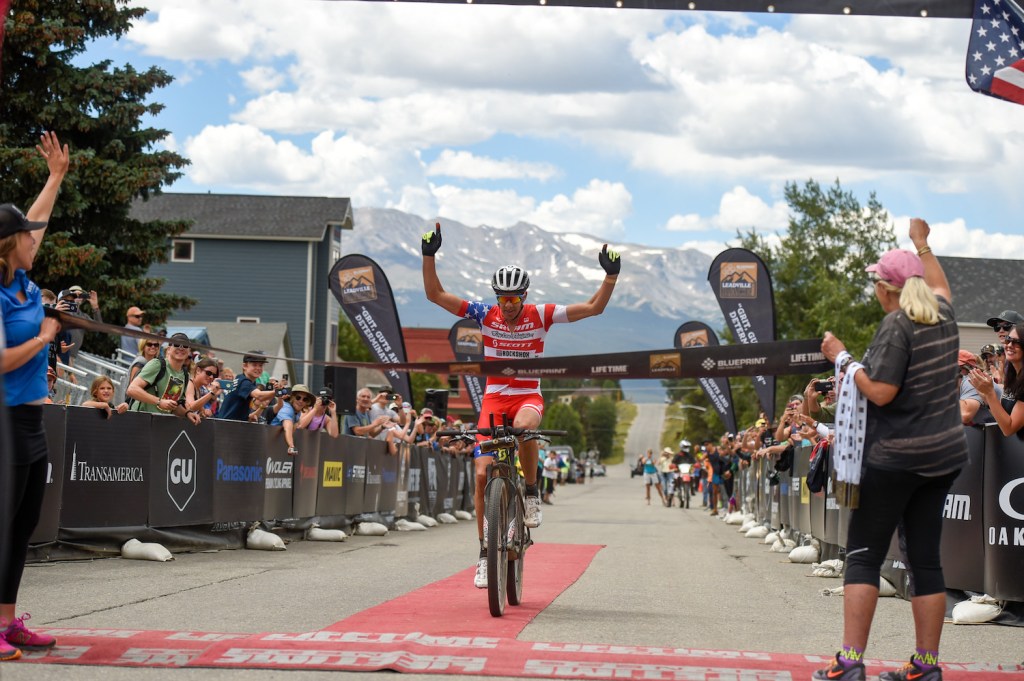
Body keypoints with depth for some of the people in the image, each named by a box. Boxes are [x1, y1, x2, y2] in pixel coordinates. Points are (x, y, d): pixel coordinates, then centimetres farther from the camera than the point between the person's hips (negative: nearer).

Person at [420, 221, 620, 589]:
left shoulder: (541, 316, -5)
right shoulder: (485, 315, -3)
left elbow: (594, 307, -6)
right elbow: (435, 294, -6)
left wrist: (611, 275, -19)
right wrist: (429, 256, -18)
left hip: (528, 396, -2)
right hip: (494, 397, 2)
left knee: (523, 425, -40)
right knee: (482, 473, -9)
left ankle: (531, 493, -14)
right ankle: (486, 552, 3)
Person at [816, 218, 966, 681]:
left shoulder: (897, 325, -14)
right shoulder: (943, 316, 7)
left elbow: (881, 392, -20)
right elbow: (940, 286, 31)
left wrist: (842, 359, -10)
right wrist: (921, 244, 43)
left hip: (894, 458, -7)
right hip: (945, 453, 7)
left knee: (864, 556, -2)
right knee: (925, 558, 9)